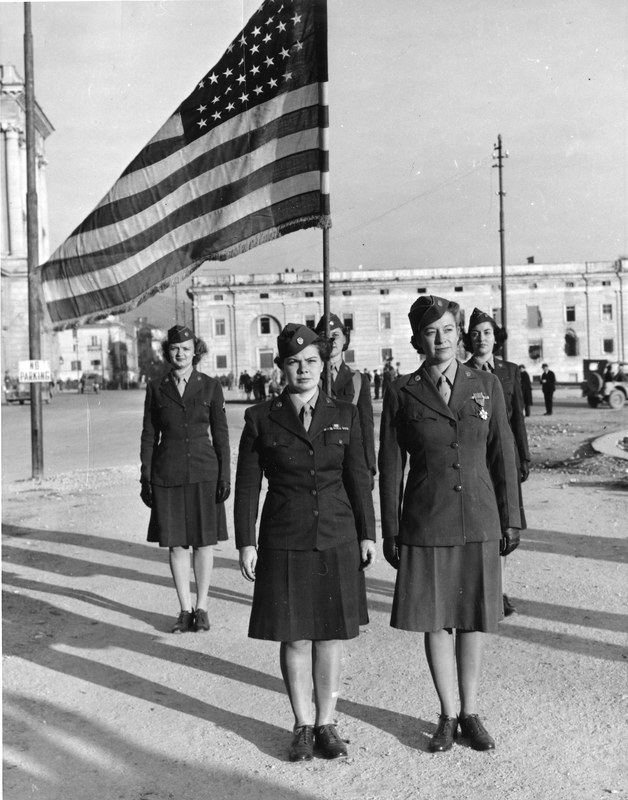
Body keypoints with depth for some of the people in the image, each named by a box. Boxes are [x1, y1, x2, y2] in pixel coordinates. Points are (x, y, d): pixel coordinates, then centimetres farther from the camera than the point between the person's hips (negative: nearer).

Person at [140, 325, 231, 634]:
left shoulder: (210, 386, 2)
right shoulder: (156, 388, 4)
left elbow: (221, 433, 3)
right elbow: (149, 435, 7)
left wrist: (225, 475, -2)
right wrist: (145, 478, 3)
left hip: (204, 472, -1)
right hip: (167, 474, 1)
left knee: (203, 541, 5)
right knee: (175, 543, 6)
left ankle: (202, 608, 19)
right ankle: (185, 609, 18)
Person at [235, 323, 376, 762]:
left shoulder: (345, 414, 2)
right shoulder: (261, 418, -3)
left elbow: (358, 478, 6)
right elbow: (247, 487, -1)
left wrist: (368, 535, 4)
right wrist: (246, 543, -4)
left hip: (336, 540, 2)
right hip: (284, 543, -1)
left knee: (332, 634, 9)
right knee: (294, 637, 7)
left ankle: (326, 723, 26)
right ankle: (303, 726, 25)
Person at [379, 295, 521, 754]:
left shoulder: (487, 385, 3)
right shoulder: (402, 393, -2)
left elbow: (503, 456, 6)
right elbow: (390, 466, 1)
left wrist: (511, 520, 5)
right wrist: (390, 531, 1)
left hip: (479, 520, 1)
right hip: (426, 523, -1)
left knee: (474, 620, 10)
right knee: (435, 622, 8)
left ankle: (471, 712, 28)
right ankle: (448, 715, 25)